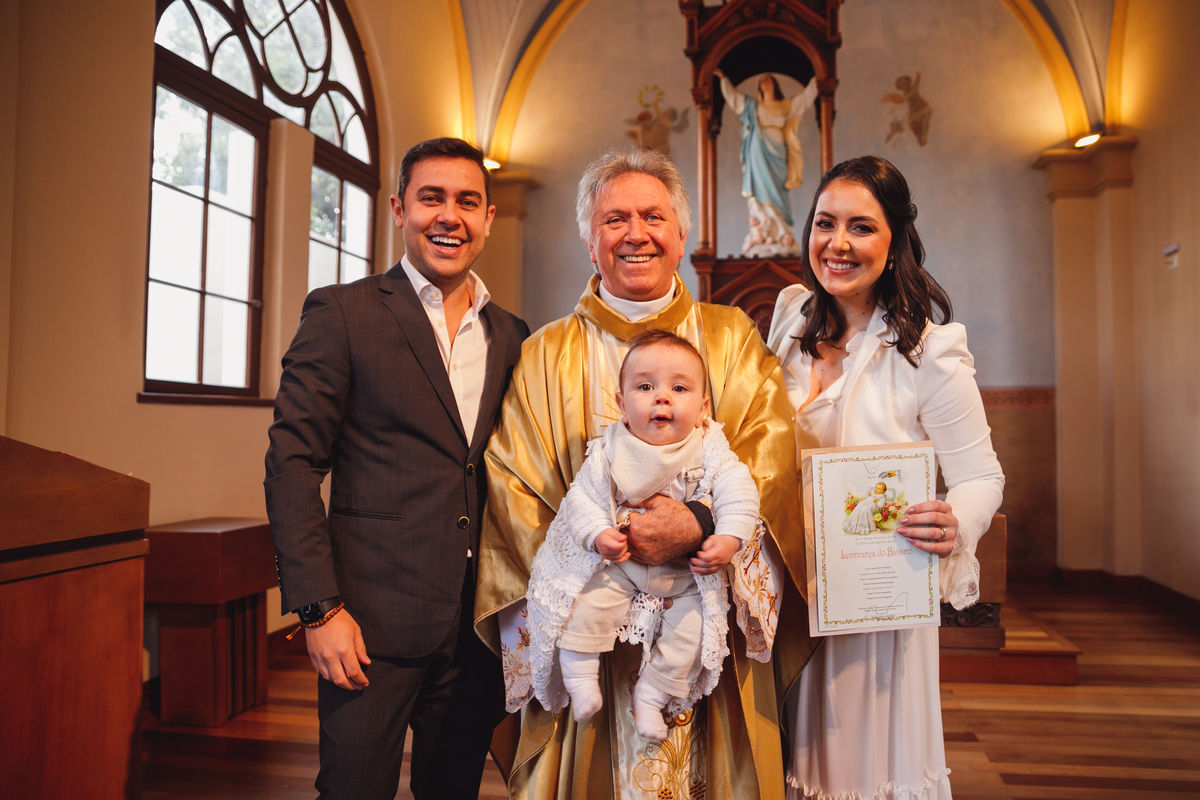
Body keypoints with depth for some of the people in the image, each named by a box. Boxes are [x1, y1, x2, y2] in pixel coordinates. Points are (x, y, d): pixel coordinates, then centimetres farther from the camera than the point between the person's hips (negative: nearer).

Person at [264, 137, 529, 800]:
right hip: (374, 622, -4)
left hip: (480, 625, 5)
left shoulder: (511, 336, 9)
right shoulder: (342, 313, -4)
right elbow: (292, 463, -8)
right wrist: (319, 609, -13)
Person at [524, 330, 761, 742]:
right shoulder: (608, 453, -10)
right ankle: (580, 677, 4)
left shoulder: (711, 453, -10)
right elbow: (583, 497, -9)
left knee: (693, 624, -11)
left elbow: (738, 494, -12)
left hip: (689, 572, 1)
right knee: (587, 602, -18)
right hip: (619, 564, 0)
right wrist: (598, 534, -27)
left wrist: (728, 538, -28)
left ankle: (651, 695, 10)